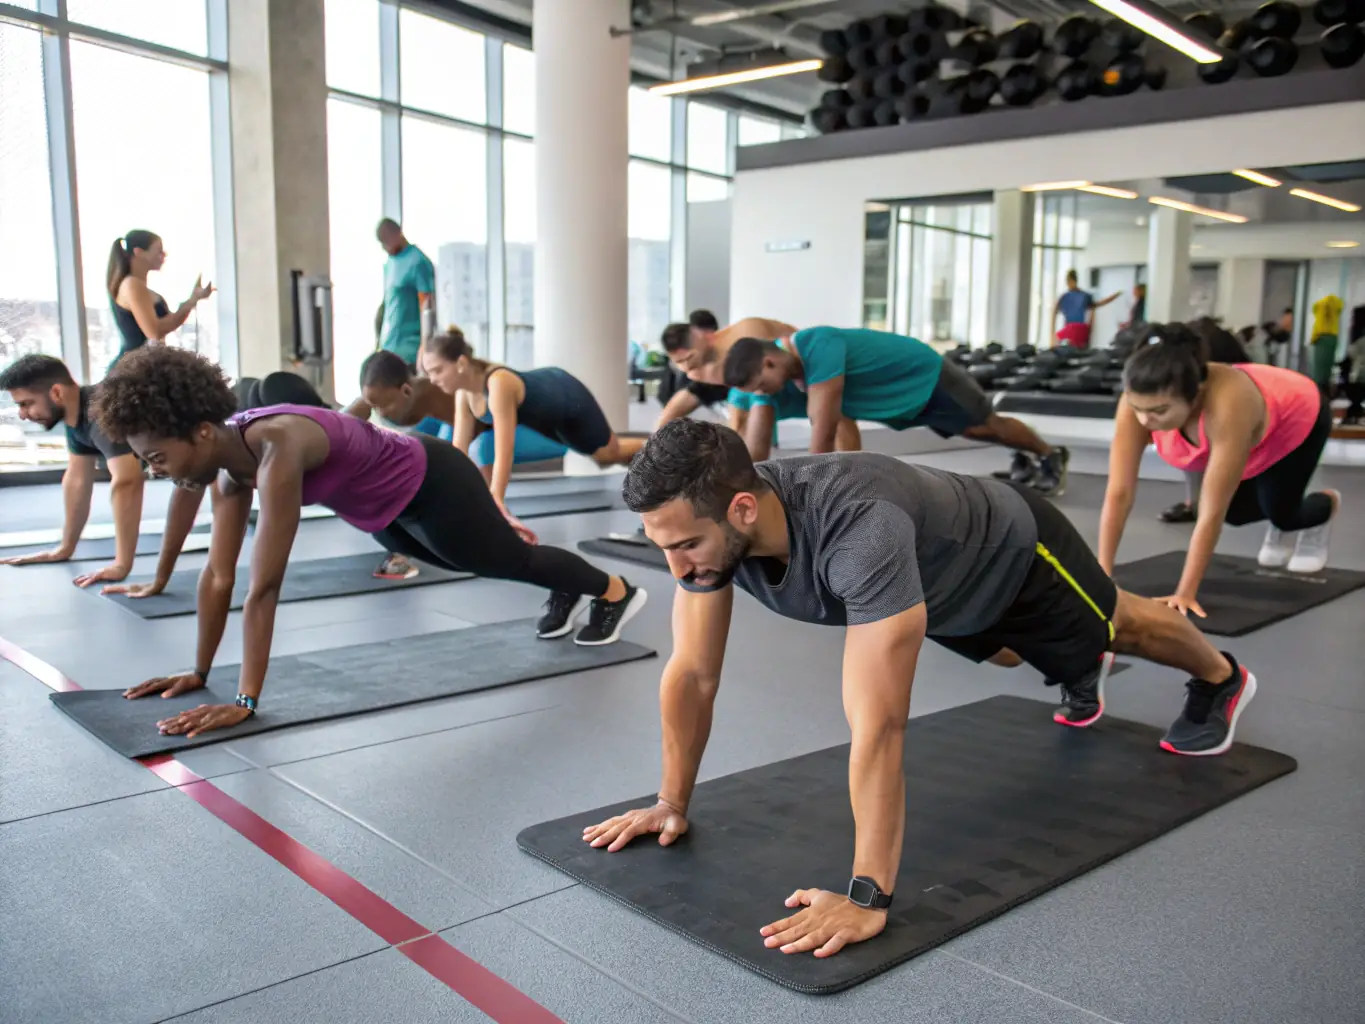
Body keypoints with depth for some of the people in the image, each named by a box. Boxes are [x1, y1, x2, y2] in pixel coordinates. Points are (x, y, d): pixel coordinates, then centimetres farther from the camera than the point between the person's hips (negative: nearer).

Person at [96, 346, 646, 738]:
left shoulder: (275, 448, -41)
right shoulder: (227, 460, -14)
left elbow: (265, 588, -40)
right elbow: (218, 575, -6)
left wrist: (246, 700, -36)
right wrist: (199, 672, -1)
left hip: (432, 485, -8)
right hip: (384, 512, 8)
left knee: (511, 560, 18)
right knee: (485, 564, 32)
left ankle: (616, 591, 46)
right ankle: (565, 592, 61)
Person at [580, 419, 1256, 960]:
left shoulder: (858, 529, -53)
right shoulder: (705, 520, -32)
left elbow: (878, 726, -53)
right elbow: (692, 673, -21)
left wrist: (867, 895, -51)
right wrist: (672, 803, -16)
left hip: (1014, 549, -5)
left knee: (1119, 625, 26)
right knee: (1010, 656, 35)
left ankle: (1220, 679, 59)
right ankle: (1084, 674, 71)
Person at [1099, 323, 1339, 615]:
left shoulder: (1228, 407, -48)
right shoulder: (1138, 401, -37)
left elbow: (1212, 513, -45)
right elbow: (1118, 493, -36)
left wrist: (1186, 593, -44)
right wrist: (1102, 576, -39)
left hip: (1297, 416, -4)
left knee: (1280, 513, 0)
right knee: (1234, 512, 0)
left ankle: (1327, 505, 36)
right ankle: (1283, 530, 35)